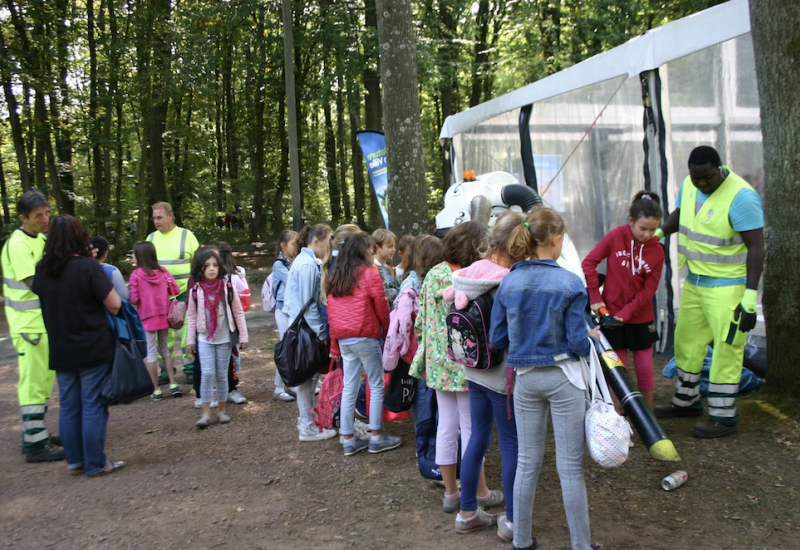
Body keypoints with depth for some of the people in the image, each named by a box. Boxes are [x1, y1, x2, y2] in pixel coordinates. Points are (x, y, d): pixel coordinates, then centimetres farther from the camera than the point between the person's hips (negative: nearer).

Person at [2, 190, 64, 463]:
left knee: (45, 379, 17)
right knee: (34, 383, -5)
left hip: (44, 321, 9)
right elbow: (35, 283, -23)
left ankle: (37, 433, 28)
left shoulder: (40, 239, 11)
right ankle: (35, 445, 2)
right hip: (28, 324, -9)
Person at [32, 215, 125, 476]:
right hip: (94, 348, -5)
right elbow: (114, 304, -16)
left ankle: (75, 461, 21)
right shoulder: (88, 266, -16)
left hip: (60, 351, 5)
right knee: (93, 406, 2)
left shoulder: (42, 270, 1)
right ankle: (95, 464, 8)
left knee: (68, 406, 13)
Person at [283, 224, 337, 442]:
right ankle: (308, 427, 5)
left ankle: (307, 418, 26)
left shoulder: (306, 261, 13)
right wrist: (321, 332, -16)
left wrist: (320, 328, 13)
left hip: (303, 325, 10)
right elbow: (308, 303, -19)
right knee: (307, 376, -3)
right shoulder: (307, 265, -17)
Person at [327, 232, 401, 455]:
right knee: (377, 385, 6)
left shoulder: (336, 277, 10)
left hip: (343, 339, 6)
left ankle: (348, 439, 14)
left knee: (349, 388, 10)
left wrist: (335, 344, 14)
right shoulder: (370, 274, -9)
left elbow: (331, 311, 10)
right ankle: (376, 437, 9)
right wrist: (387, 332, 9)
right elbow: (382, 308, -7)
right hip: (366, 336, -6)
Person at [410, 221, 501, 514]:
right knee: (471, 427, 6)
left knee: (446, 425, 13)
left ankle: (451, 492, 24)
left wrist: (427, 352, 17)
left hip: (438, 363, 7)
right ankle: (480, 493, 21)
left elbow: (421, 320, 7)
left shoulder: (433, 274, 2)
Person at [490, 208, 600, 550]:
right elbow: (578, 342, -13)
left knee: (527, 461, 15)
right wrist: (593, 339, 8)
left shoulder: (508, 283, -2)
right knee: (571, 466, 5)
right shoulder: (570, 283, -14)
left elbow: (497, 339, 2)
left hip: (525, 379, 4)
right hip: (563, 378, -4)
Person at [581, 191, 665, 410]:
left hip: (641, 318, 1)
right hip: (611, 314, -1)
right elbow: (589, 262, -7)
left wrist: (626, 312, -16)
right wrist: (595, 297, -10)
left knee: (645, 368, 7)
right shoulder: (616, 236, -9)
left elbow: (648, 290, -7)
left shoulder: (657, 252, -6)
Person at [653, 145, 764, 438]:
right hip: (694, 281, 8)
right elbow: (678, 214, 22)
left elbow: (756, 247, -21)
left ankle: (724, 417, 7)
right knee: (686, 341, 16)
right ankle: (687, 401, 34)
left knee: (726, 348, -4)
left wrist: (750, 297, -24)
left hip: (727, 287, -8)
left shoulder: (742, 197, -21)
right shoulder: (689, 184, 3)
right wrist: (657, 232, 1)